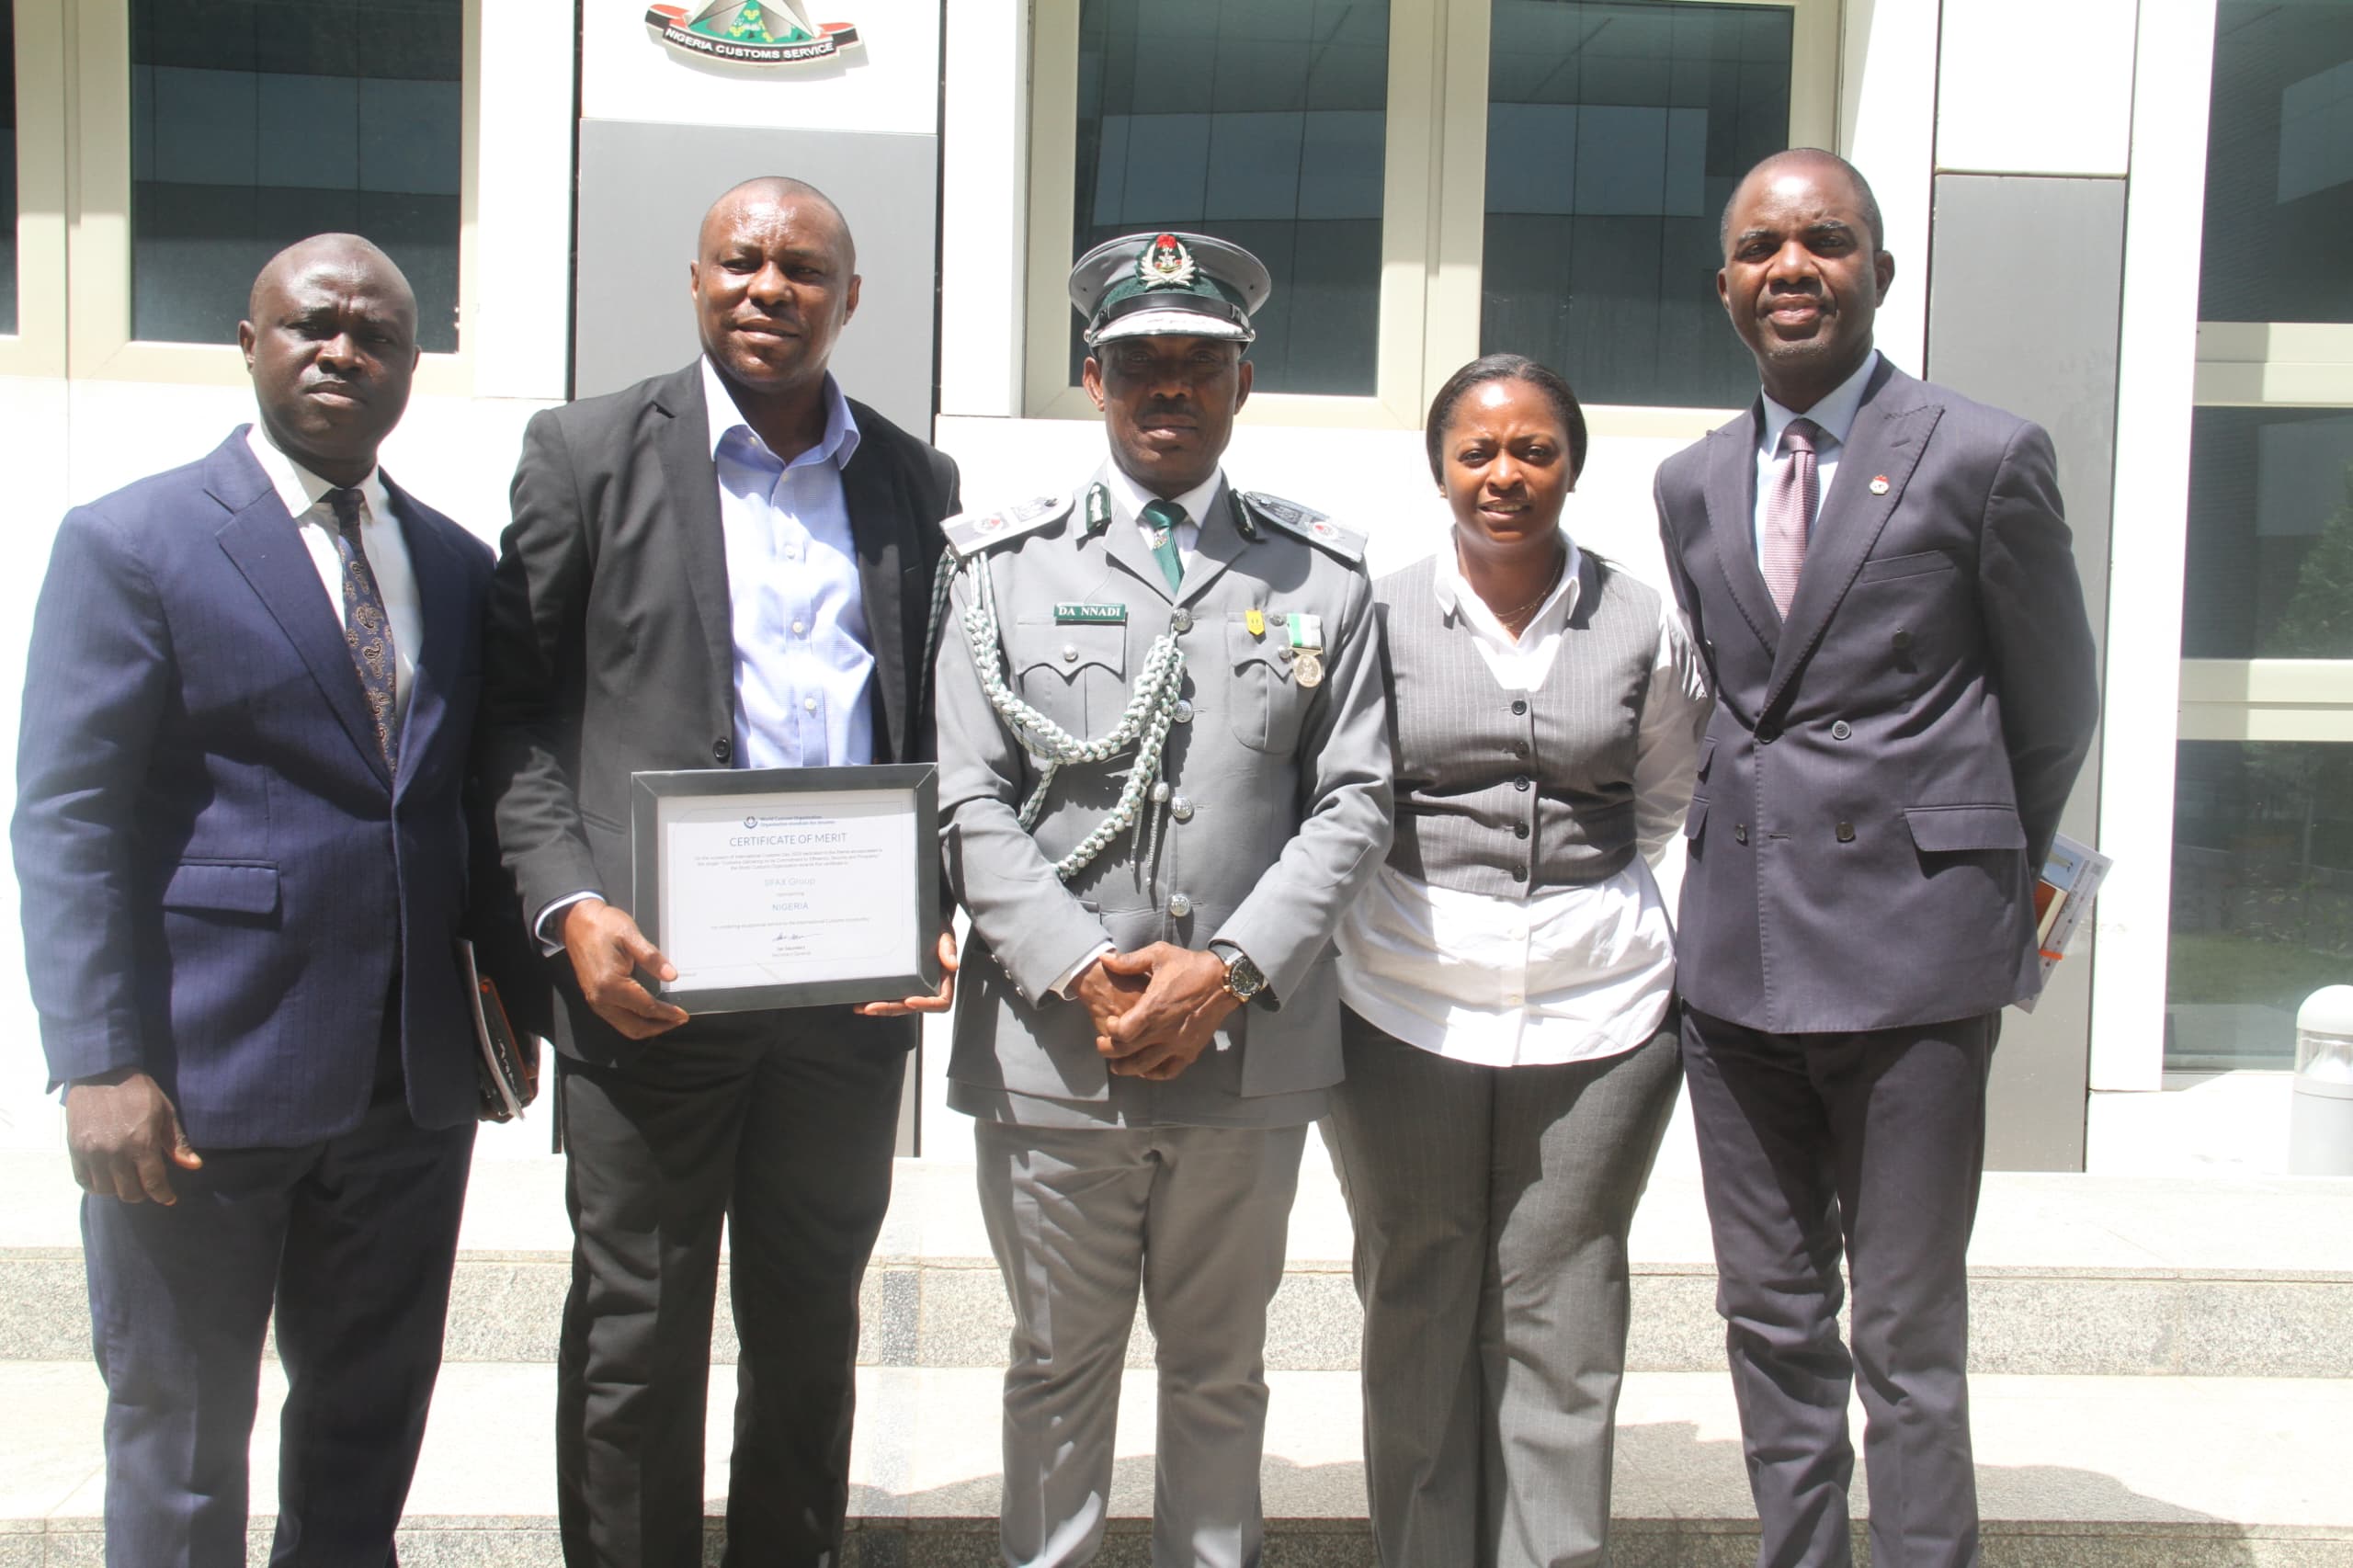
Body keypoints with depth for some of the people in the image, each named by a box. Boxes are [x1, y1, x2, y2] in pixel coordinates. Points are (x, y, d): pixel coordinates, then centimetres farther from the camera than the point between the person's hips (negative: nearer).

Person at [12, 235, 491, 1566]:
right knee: (180, 1434, 10)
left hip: (414, 1082, 5)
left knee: (372, 1429, 16)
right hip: (207, 1076, -4)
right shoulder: (132, 542, -3)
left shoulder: (460, 565, 11)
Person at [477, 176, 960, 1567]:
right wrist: (570, 907, -13)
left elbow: (935, 718, 12)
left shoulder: (915, 481, 9)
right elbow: (514, 709, -1)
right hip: (649, 971, -2)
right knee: (637, 1342, 8)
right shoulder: (593, 451, 1)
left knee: (812, 1334, 16)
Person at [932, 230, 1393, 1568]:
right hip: (1053, 1049, 0)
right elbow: (974, 804, -1)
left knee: (1221, 1368, 16)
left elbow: (1354, 802, 1)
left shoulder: (1325, 576, 7)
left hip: (1252, 1053, 1)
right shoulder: (1009, 566, 5)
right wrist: (1081, 974, -13)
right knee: (1060, 1366, 13)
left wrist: (1227, 969, -11)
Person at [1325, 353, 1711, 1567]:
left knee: (1559, 1329, 6)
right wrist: (1429, 893, 4)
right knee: (1417, 1322, 9)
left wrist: (1585, 886, 10)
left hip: (1596, 1020, 0)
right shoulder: (1378, 614, 0)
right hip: (1406, 1015, 0)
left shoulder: (1644, 625, 3)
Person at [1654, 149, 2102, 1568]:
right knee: (1771, 1322, 14)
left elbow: (2056, 706, 6)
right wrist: (1763, 849, 12)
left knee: (1909, 1343, 2)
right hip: (1737, 954, 5)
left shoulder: (1987, 457, -2)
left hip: (1911, 947, -5)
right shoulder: (1692, 486, 12)